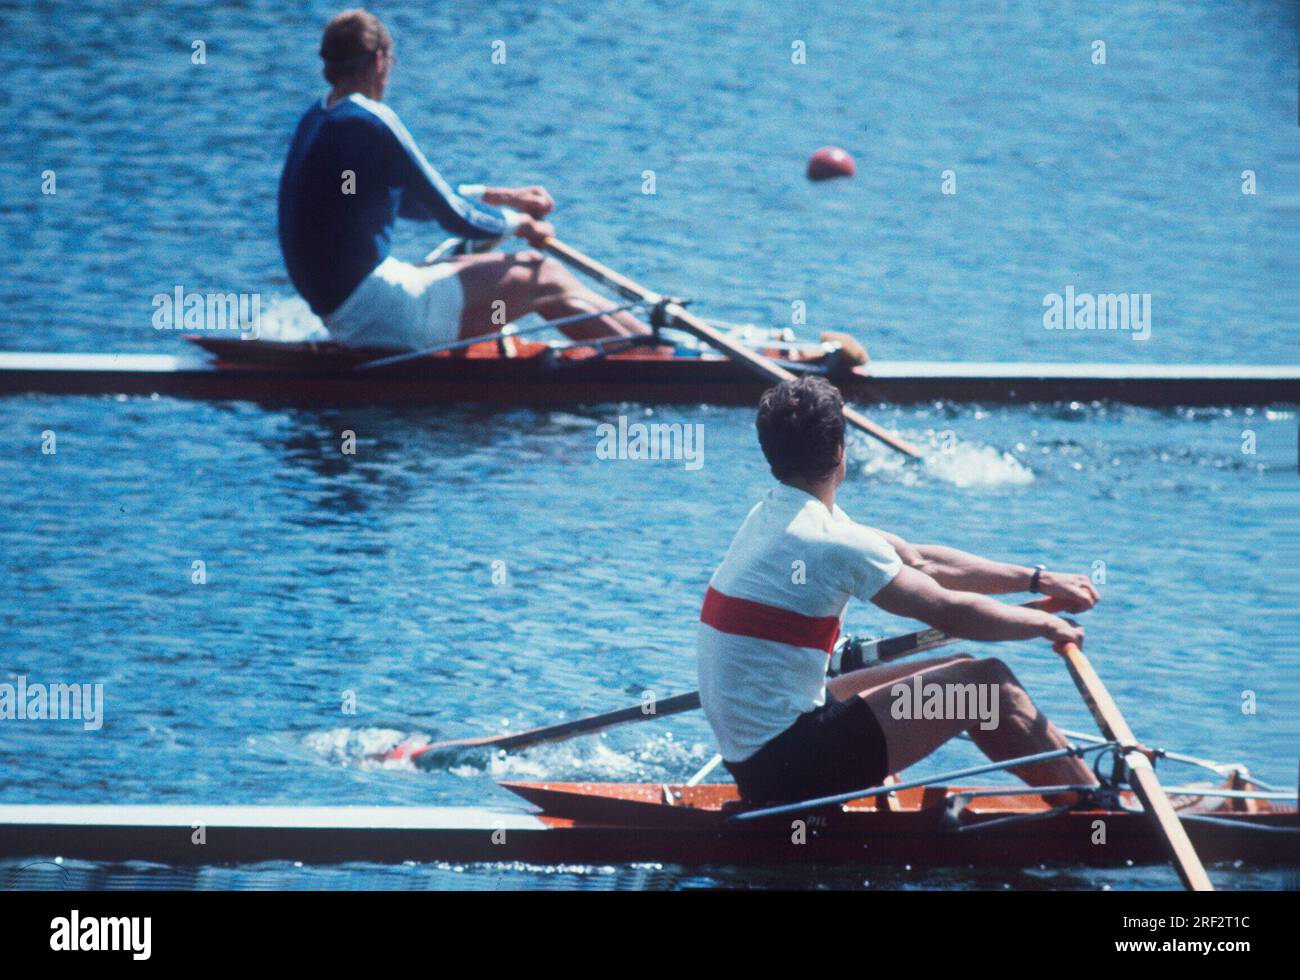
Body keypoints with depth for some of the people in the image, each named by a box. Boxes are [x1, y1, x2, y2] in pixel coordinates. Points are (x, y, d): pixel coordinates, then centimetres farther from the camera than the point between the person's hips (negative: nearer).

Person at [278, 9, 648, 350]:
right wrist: (519, 223, 8)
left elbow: (410, 202, 23)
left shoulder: (314, 121, 14)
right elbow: (455, 219, -10)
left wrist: (499, 196, 21)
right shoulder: (372, 122, -15)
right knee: (544, 278, -4)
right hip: (377, 308, -9)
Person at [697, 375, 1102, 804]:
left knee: (958, 677, 18)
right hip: (788, 766, -10)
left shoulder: (771, 514, 11)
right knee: (988, 684, -6)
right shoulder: (831, 543, -19)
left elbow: (918, 561, 14)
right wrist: (1046, 624, 7)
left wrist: (1039, 580, 14)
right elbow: (950, 612, -10)